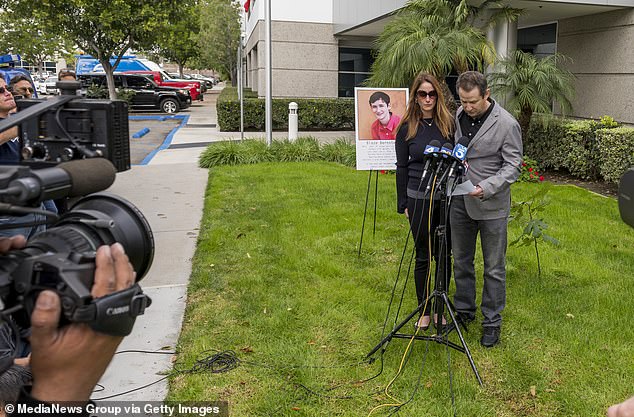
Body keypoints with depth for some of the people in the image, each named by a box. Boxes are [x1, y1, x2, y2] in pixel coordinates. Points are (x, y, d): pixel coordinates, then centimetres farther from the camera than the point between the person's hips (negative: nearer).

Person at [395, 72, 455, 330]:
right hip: (419, 198, -1)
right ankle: (424, 311, 20)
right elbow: (402, 167, 2)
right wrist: (403, 204, 0)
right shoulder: (406, 128, -1)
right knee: (423, 256, 6)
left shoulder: (449, 124, 2)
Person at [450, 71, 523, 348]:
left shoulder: (507, 124, -14)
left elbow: (513, 166, -13)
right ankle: (464, 311, 33)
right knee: (461, 261, 16)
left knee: (494, 268, 6)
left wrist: (486, 187, -26)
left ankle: (492, 322, 20)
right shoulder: (458, 116, 2)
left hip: (491, 206, -5)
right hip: (460, 202, 5)